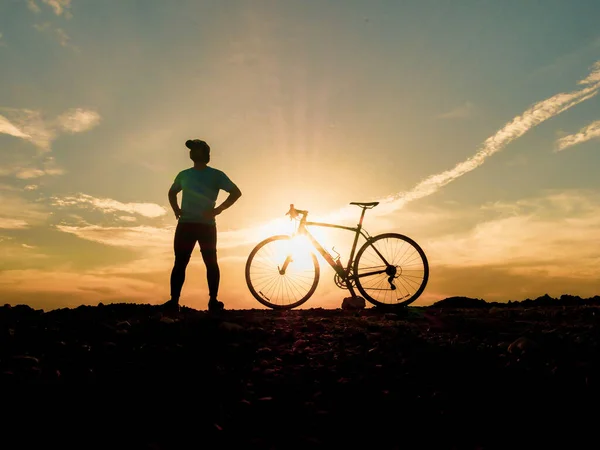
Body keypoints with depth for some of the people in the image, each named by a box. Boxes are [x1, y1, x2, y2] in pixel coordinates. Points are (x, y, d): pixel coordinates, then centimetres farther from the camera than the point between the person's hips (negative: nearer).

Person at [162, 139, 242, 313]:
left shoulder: (216, 175, 1)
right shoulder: (183, 174, 12)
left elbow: (236, 192, -3)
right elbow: (172, 192, 29)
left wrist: (218, 210, -11)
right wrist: (176, 209, 10)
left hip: (207, 226, -3)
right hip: (185, 224, 3)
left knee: (211, 262, -2)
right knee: (180, 262, -2)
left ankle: (213, 300, 4)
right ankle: (174, 301, -1)